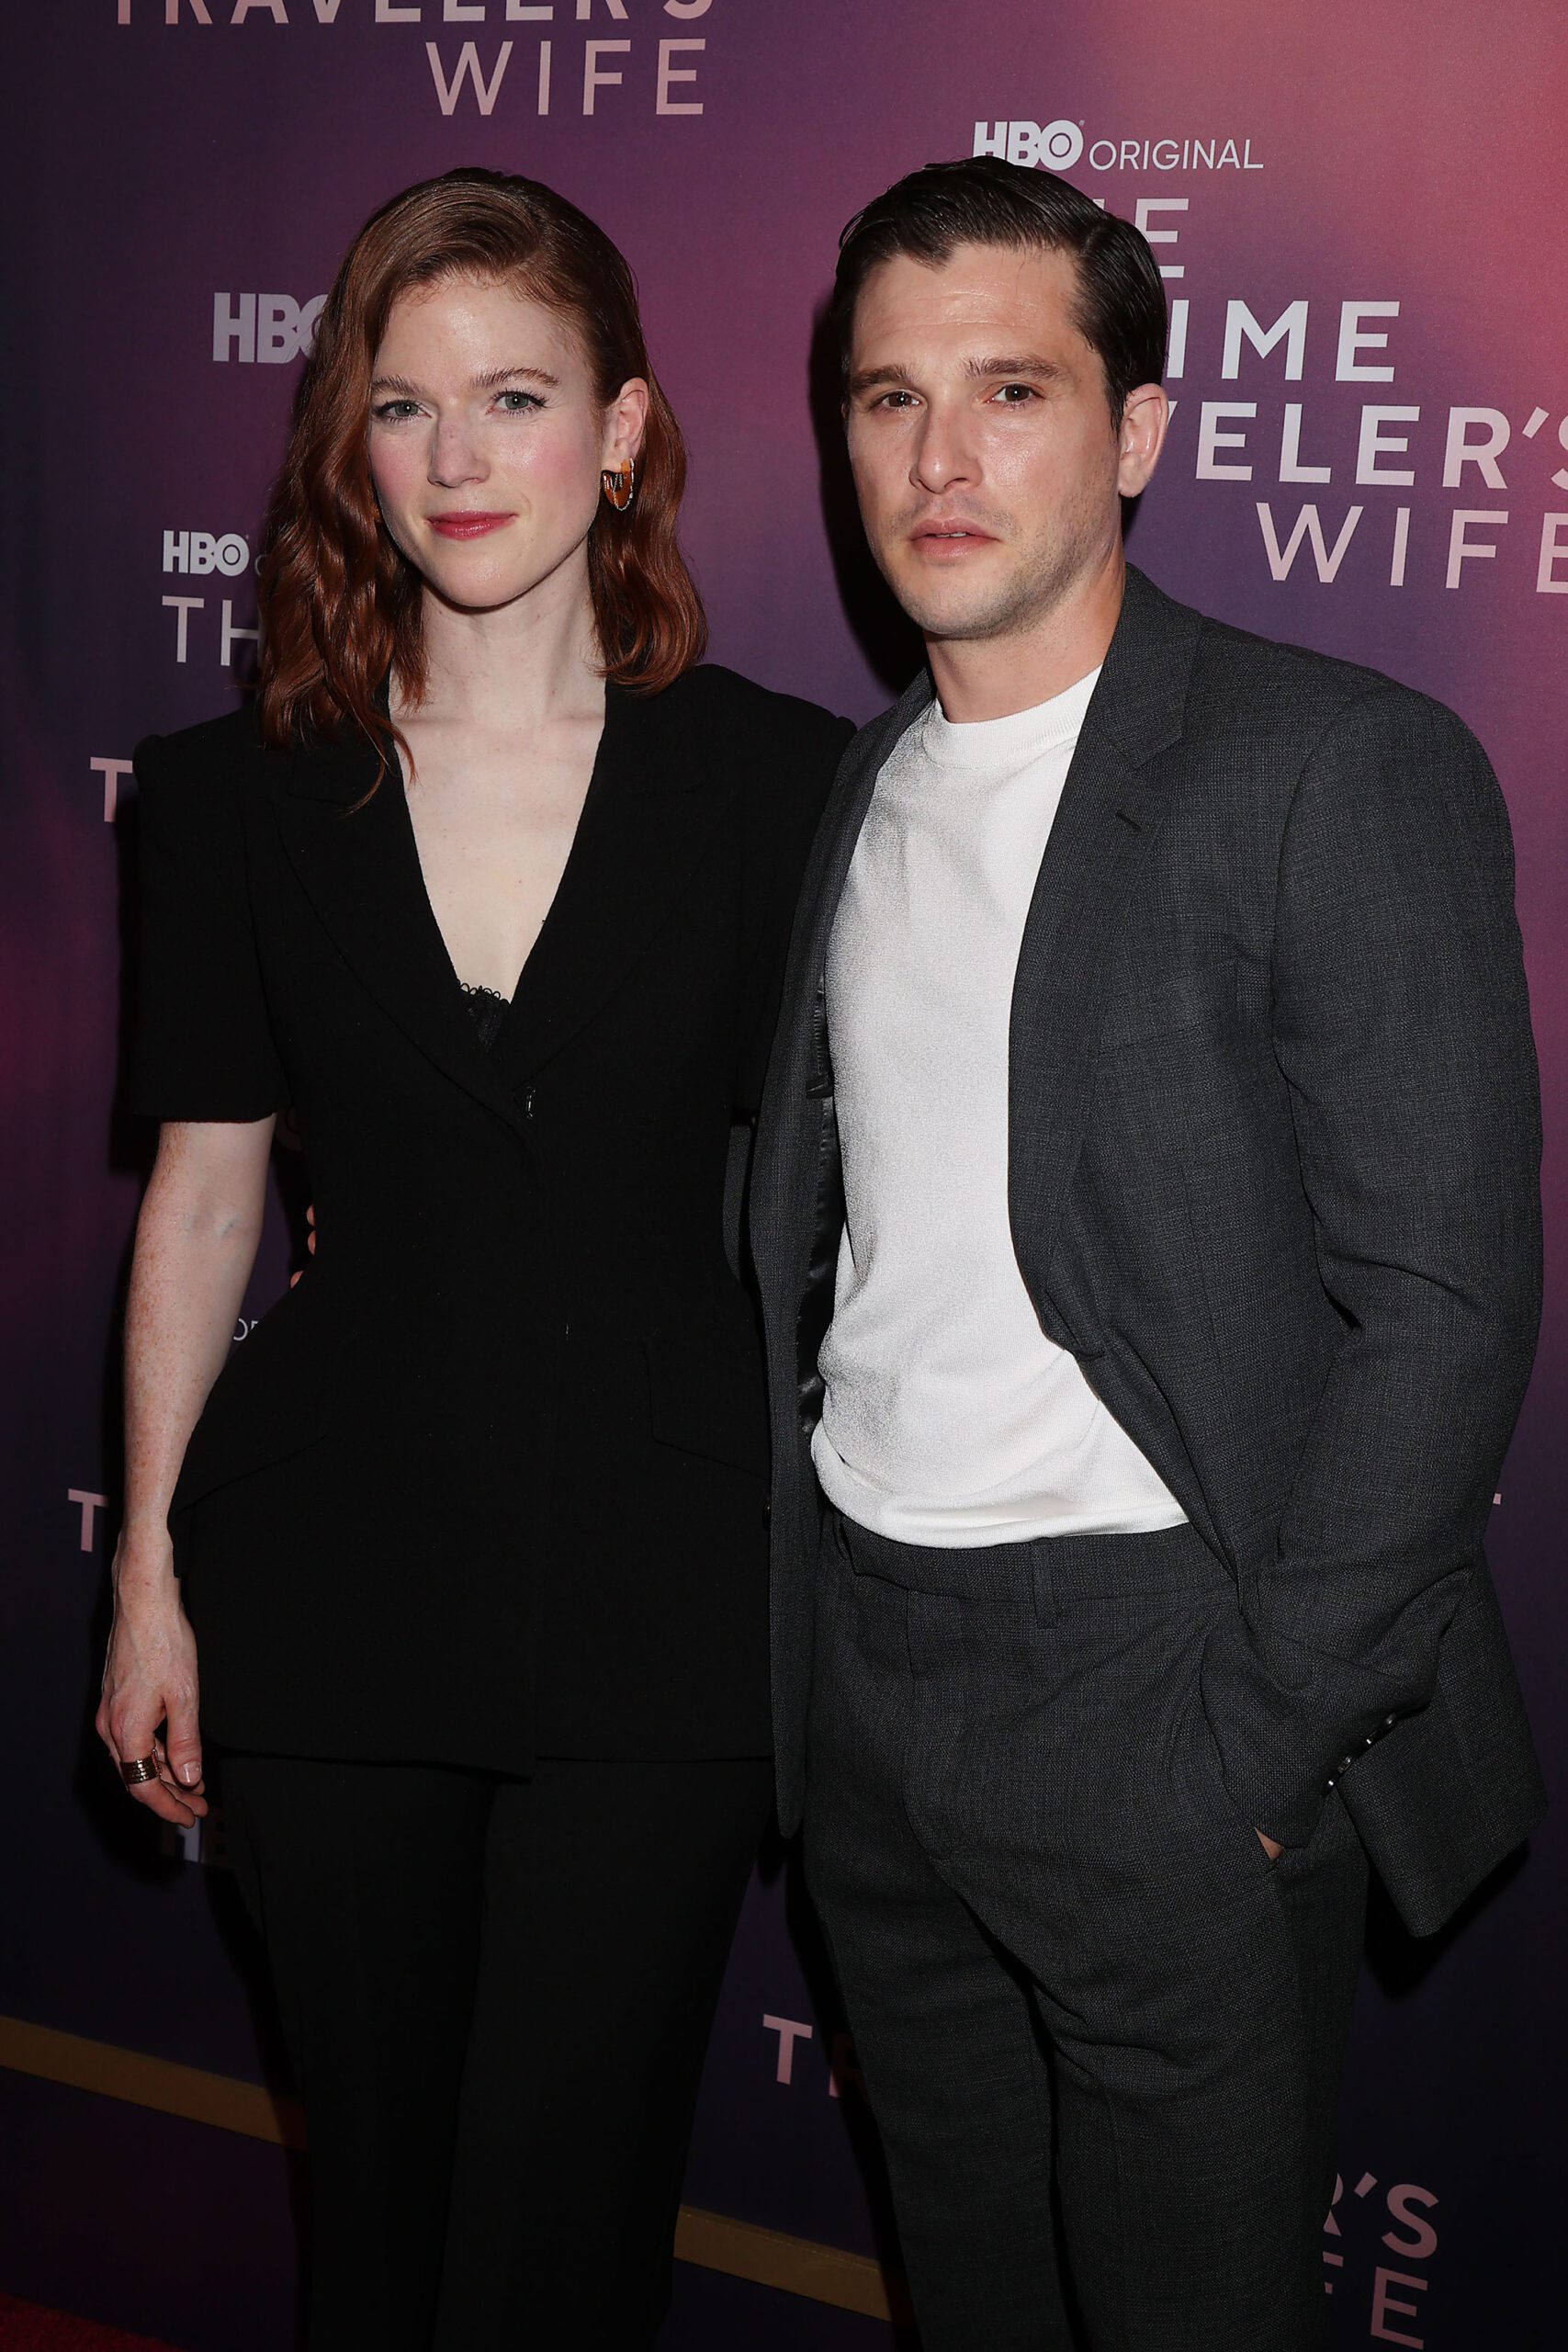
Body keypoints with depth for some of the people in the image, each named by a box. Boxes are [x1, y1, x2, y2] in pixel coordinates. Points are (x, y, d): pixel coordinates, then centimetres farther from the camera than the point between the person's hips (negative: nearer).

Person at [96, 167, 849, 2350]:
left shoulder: (773, 779, -5)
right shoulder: (240, 795, 1)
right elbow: (200, 1198, 5)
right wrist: (151, 1571, 6)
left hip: (657, 1578, -2)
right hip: (334, 1575, 2)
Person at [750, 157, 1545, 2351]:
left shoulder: (1345, 771, -11)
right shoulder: (853, 793, 10)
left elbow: (1441, 1307, -15)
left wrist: (1260, 1736, -16)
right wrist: (797, 1629, 7)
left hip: (1160, 1681, -6)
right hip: (865, 1671, 6)